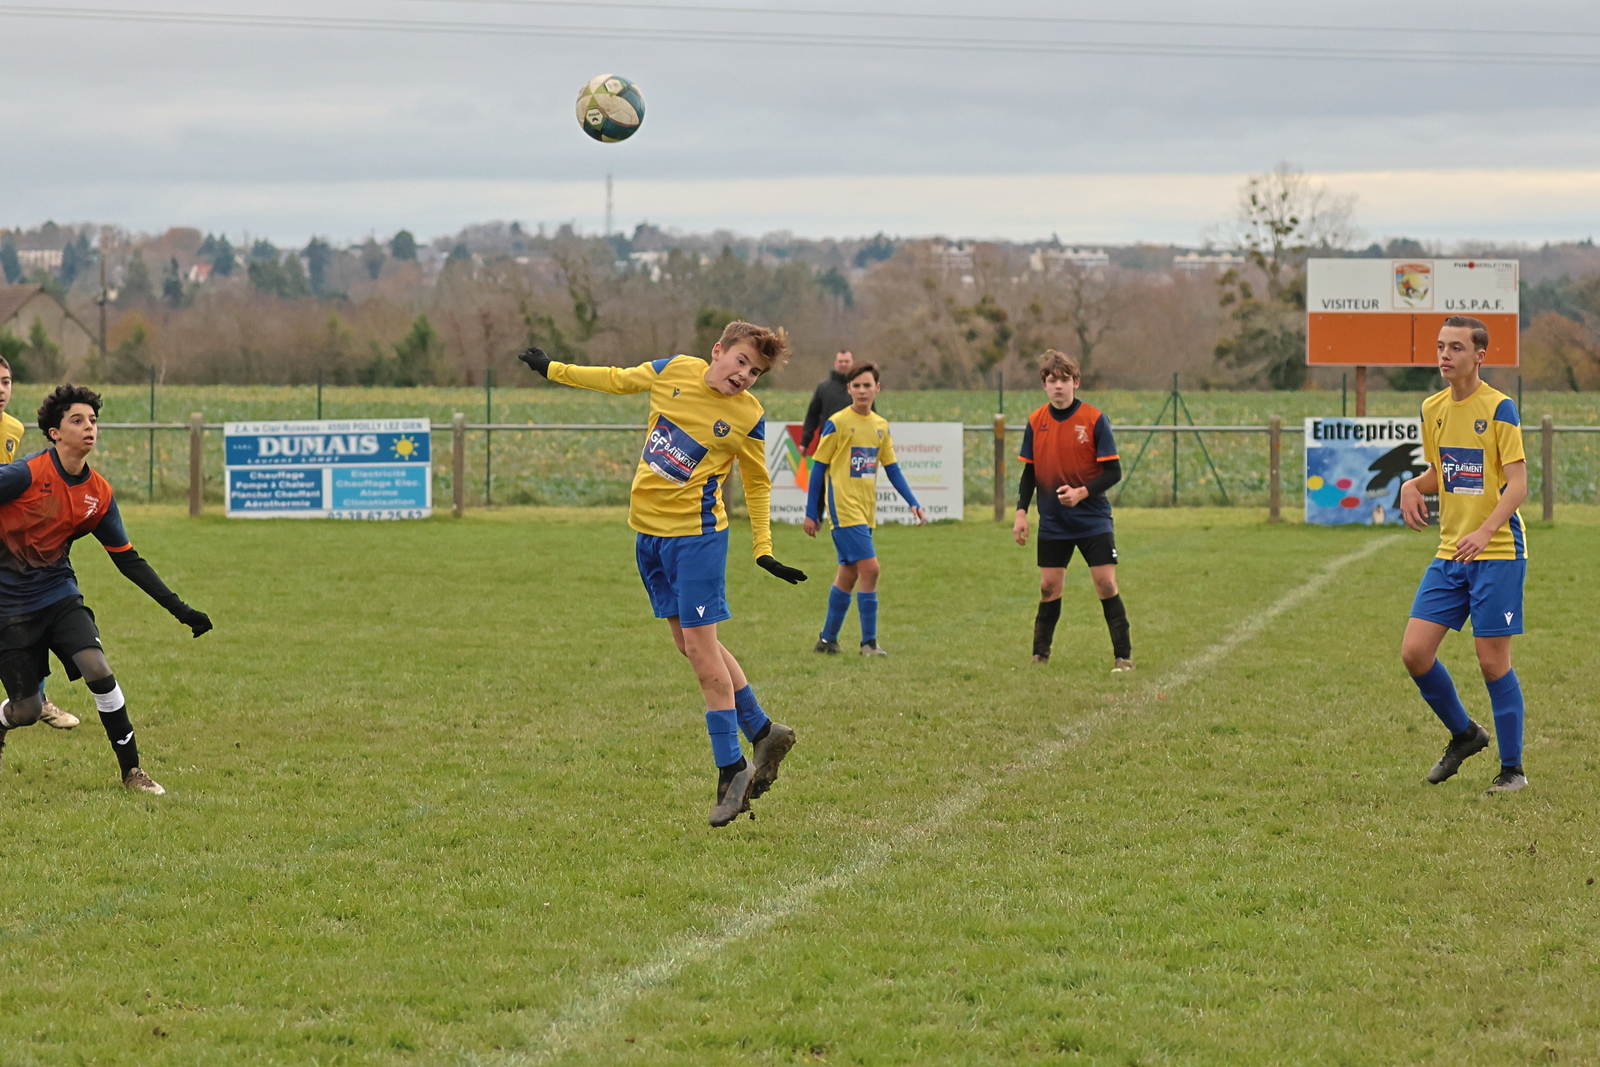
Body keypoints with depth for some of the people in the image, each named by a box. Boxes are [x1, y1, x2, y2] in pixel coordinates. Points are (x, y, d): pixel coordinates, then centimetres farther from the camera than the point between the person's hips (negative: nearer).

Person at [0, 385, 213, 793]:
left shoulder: (98, 493, -1)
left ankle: (131, 770, -7)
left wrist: (178, 608, 2)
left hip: (60, 594, 4)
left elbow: (128, 560, 6)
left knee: (98, 669, -19)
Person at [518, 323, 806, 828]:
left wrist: (764, 551, -3)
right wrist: (553, 369, 21)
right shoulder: (674, 371, -1)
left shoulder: (748, 418, -11)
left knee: (699, 645, -8)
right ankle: (764, 734, 21)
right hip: (649, 532, 6)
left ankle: (732, 769, -1)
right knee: (691, 643, 10)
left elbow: (758, 486, 0)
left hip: (696, 534, -6)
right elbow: (617, 379, 15)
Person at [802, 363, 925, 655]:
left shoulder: (881, 425, 10)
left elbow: (892, 467, 15)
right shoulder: (837, 423, -7)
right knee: (870, 568, -15)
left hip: (866, 511, 7)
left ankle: (827, 639, 22)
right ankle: (869, 642, -11)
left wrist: (913, 503, 5)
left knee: (848, 574, 11)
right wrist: (811, 513, -4)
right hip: (844, 508, -6)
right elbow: (818, 467, -4)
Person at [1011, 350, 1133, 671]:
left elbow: (1113, 472, -8)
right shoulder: (1036, 422, 2)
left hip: (1094, 521, -3)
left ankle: (1123, 656, 2)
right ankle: (1040, 656, 14)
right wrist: (1021, 512, 2)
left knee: (1106, 584, -7)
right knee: (1049, 587, 3)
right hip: (1052, 524, 3)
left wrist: (1082, 492, -22)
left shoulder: (1094, 419, -8)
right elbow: (1029, 472, 11)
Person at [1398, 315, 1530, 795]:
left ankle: (1512, 769, 9)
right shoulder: (1433, 409, 9)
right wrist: (1412, 486, 1)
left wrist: (1485, 532, -28)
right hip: (1449, 553, 6)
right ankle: (1464, 734, 21)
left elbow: (1517, 484, -14)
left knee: (1493, 661, -5)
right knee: (1414, 652, -2)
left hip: (1497, 553, -6)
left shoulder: (1499, 408, -10)